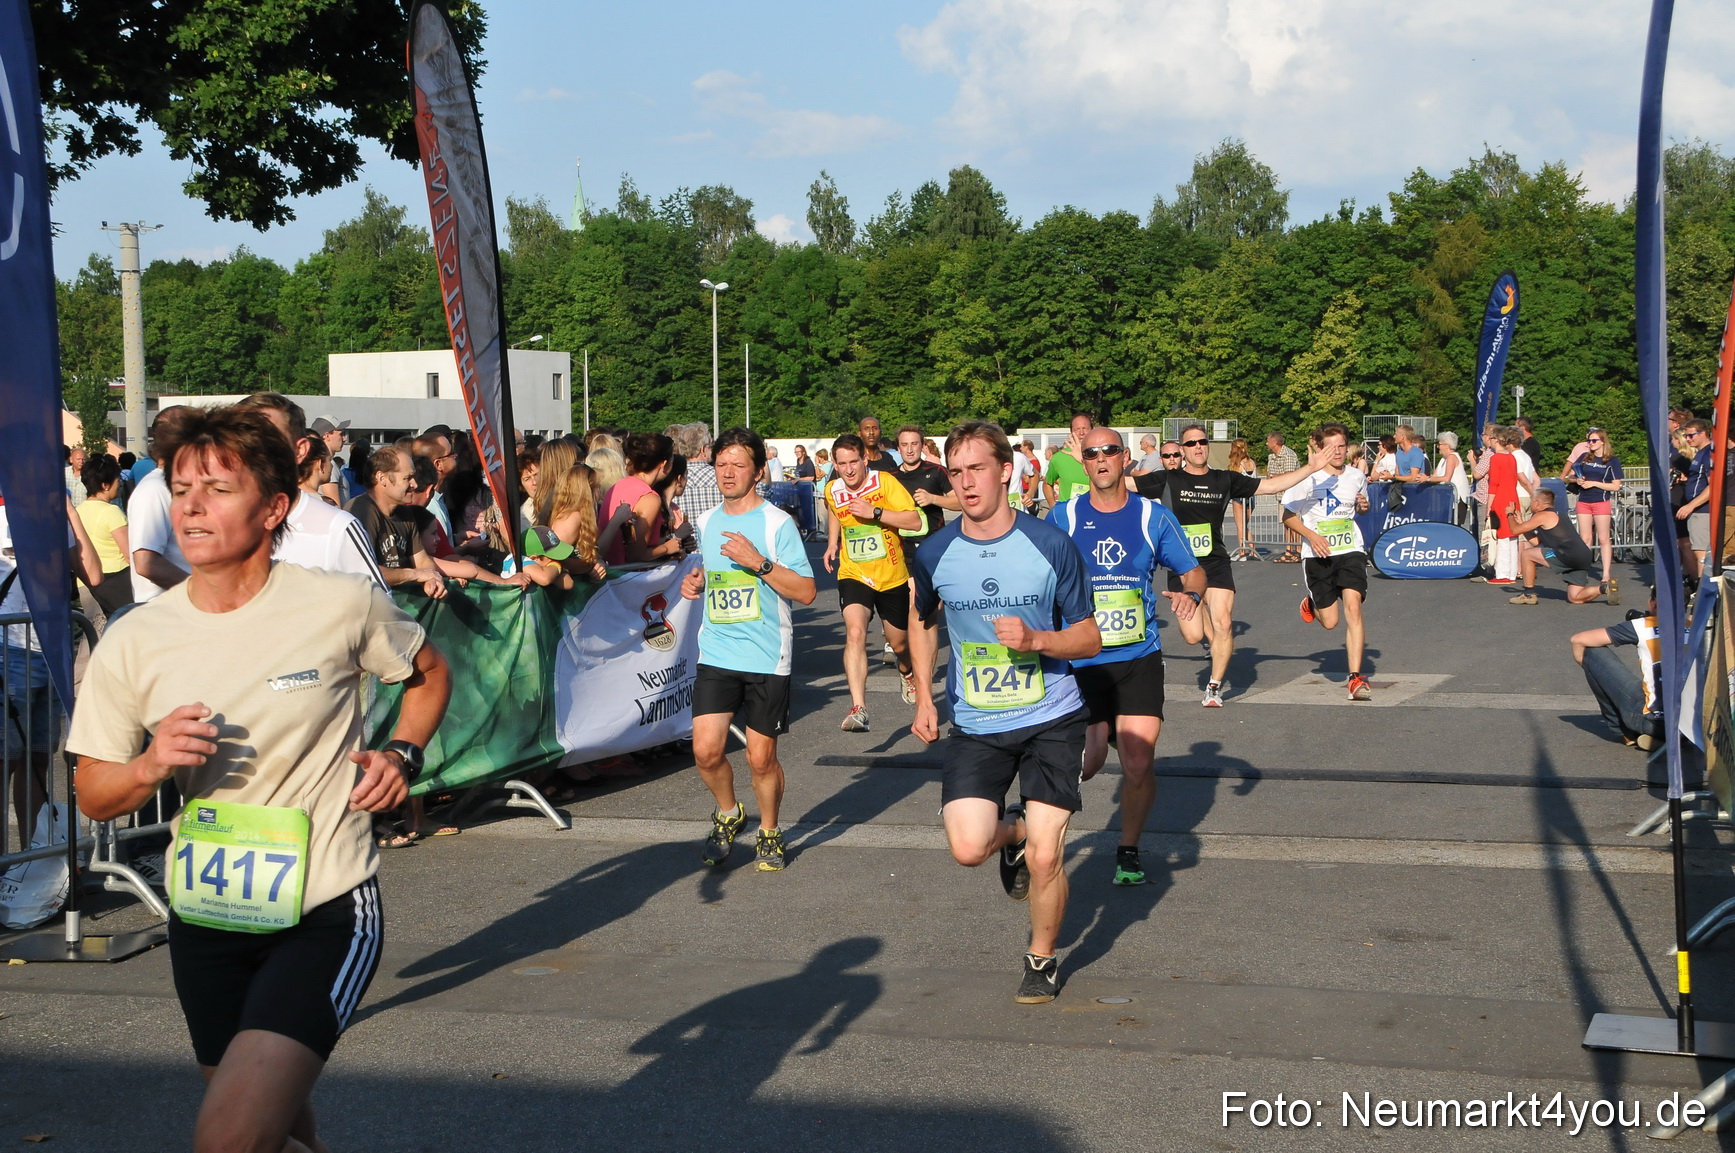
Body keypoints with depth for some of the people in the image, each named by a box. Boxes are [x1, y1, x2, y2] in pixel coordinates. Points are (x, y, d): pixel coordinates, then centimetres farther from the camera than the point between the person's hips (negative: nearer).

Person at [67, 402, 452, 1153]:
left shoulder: (345, 606, -10)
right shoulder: (133, 643, -4)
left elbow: (429, 673, 11)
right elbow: (94, 797, 5)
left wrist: (403, 754, -7)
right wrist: (151, 767, -16)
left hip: (326, 909, -4)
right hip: (206, 916, 4)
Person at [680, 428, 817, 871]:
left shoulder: (777, 523, -7)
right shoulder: (707, 522, 10)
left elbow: (807, 591, -11)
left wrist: (759, 562, -22)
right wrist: (696, 582, 7)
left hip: (767, 659, -4)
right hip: (716, 655, 4)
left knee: (761, 758, 2)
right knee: (706, 750, -6)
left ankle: (769, 833, 27)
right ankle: (728, 814, 23)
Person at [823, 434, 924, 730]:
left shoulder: (885, 482, -14)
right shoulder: (832, 491, -1)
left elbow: (915, 521, -23)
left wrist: (874, 512, -29)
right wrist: (832, 543, 13)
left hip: (892, 576, -1)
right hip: (853, 575, 1)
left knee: (899, 643, 16)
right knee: (855, 633, -26)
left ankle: (906, 673, 54)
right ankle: (858, 708, -32)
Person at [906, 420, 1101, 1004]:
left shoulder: (1052, 545, -10)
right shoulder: (934, 554, -4)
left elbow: (1090, 637, -3)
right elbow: (923, 622, 18)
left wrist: (1036, 639, -22)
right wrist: (924, 697, 9)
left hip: (1052, 720, -2)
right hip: (975, 726, 2)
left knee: (1044, 857, -8)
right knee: (968, 848, -13)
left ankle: (1042, 958, 21)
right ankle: (1014, 830, 25)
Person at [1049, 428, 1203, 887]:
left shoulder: (1154, 517, 3)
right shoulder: (1062, 518, 1)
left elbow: (1193, 571, 10)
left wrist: (1190, 594, -12)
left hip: (1139, 658, 0)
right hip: (1080, 662, 0)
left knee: (1138, 763, -9)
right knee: (1086, 763, -5)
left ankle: (1128, 852, 14)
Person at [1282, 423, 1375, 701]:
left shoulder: (1357, 477, 5)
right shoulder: (1308, 478, -8)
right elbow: (1288, 514, -1)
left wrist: (1363, 505, -1)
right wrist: (1311, 536, -16)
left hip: (1351, 551, 2)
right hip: (1318, 555, -2)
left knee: (1353, 607, -18)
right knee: (1330, 621, 1)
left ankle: (1356, 678, -15)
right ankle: (1311, 604, 41)